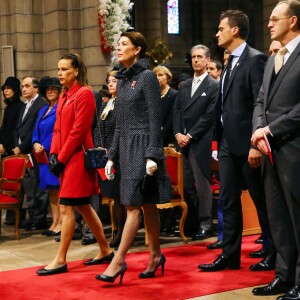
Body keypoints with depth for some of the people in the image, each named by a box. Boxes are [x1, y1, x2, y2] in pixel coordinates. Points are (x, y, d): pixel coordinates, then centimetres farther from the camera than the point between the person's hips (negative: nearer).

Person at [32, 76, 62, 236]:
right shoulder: (43, 110, 19)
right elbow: (36, 131, 18)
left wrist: (45, 147, -14)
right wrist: (35, 144, -2)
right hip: (44, 155, 8)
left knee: (58, 188, -7)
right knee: (51, 189, 9)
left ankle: (61, 223, -3)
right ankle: (54, 222, 14)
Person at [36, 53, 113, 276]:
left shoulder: (84, 94, -11)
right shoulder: (65, 96, 15)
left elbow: (78, 131, -16)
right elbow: (58, 128, 15)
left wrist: (62, 158, -15)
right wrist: (54, 154, 1)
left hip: (77, 157, -9)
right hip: (66, 157, 9)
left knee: (66, 208, -7)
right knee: (83, 207, 13)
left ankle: (61, 260, 0)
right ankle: (106, 251, 24)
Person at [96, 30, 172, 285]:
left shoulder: (147, 77, -7)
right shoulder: (122, 79, 15)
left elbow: (154, 119, -12)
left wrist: (152, 156, -18)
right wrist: (112, 156, 15)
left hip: (143, 145, -8)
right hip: (126, 146, 8)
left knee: (133, 205, -7)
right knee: (147, 205, 11)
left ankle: (119, 260, -6)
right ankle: (155, 255, 17)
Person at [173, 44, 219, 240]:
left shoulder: (214, 86, 0)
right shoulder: (184, 86, 19)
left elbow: (209, 116, -8)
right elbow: (177, 112, 13)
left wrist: (190, 135, -12)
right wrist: (178, 133, -3)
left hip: (201, 143, -5)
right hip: (183, 141, 6)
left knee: (202, 185, -2)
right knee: (186, 184, 6)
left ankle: (205, 225, 6)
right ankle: (189, 222, 15)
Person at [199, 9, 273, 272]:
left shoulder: (255, 59, -11)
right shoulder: (230, 64, 15)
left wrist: (256, 144, -21)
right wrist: (220, 140, 13)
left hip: (246, 142, -8)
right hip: (227, 142, 8)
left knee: (261, 200, 3)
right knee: (228, 200, 9)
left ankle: (273, 254, 15)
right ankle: (230, 254, 16)